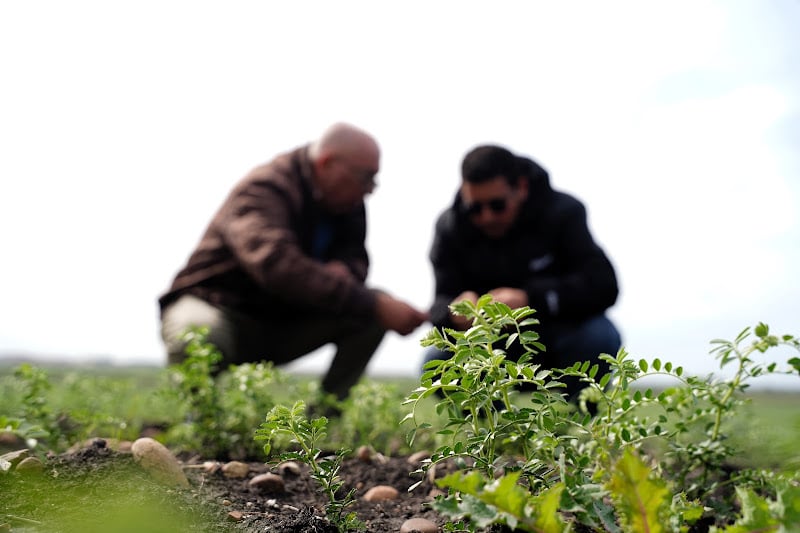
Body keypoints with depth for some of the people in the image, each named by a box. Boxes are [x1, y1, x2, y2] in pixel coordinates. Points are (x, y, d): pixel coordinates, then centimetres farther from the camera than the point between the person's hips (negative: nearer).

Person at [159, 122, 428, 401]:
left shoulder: (348, 200, 2)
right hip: (219, 308, -6)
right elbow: (277, 265, -41)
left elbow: (355, 257, 3)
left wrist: (343, 270, -25)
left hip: (285, 321, 6)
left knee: (377, 309, -13)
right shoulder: (263, 190, -23)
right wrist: (373, 305, -47)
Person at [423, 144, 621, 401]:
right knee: (436, 362, -25)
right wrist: (455, 311, -42)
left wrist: (531, 300, -44)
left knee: (600, 335, -33)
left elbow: (604, 285, -28)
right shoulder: (450, 226, -10)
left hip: (557, 340, -1)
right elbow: (442, 301, -16)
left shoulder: (562, 212, -16)